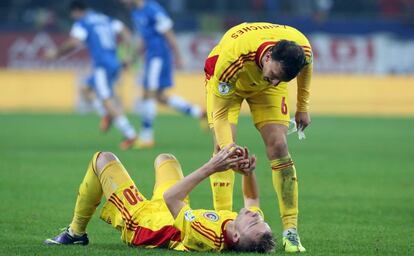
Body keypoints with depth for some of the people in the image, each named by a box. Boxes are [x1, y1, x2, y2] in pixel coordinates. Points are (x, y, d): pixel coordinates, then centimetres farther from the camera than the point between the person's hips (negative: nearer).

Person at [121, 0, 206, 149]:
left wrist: (177, 57, -15)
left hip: (159, 56, -10)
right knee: (160, 96, 11)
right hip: (151, 56, 10)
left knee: (149, 94, -8)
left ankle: (146, 136, -2)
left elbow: (169, 35, -16)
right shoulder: (135, 12, 12)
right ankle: (200, 114, 19)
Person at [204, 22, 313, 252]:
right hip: (226, 81, -2)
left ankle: (291, 231, -10)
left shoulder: (302, 48, -34)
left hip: (265, 88, 2)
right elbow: (219, 113, -34)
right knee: (223, 147, -18)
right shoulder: (232, 57, -45)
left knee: (278, 147, -12)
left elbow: (306, 69, -5)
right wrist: (227, 146, -47)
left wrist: (303, 108, 1)